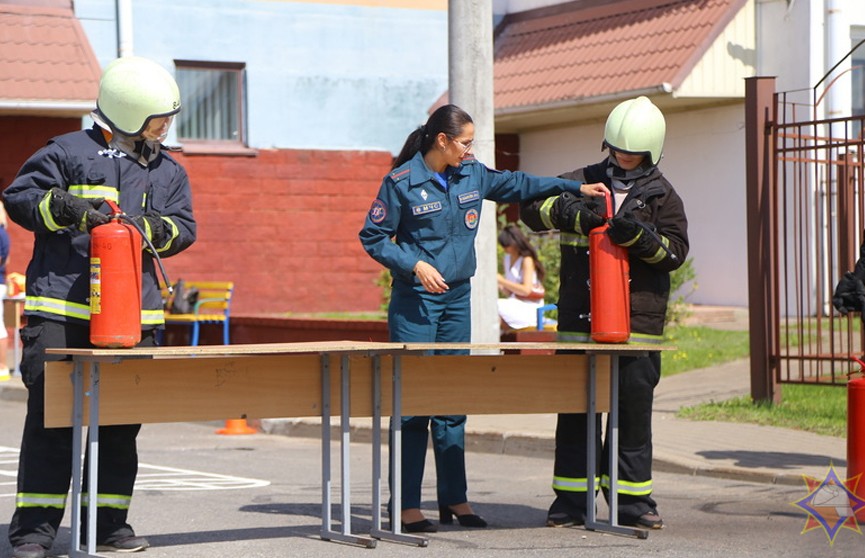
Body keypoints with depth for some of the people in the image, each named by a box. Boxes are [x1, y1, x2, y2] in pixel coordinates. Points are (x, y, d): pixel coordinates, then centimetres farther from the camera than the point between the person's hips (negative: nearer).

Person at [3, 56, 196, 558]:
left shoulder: (169, 172, 17)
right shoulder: (70, 153, 2)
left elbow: (183, 228, 10)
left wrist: (154, 228, -11)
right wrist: (64, 206, -15)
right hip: (60, 309, -5)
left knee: (121, 422, 7)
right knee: (50, 417, -6)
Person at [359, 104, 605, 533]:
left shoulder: (472, 175, 8)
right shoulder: (401, 182, -9)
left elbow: (517, 184, 20)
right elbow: (372, 237, -5)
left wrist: (576, 188, 19)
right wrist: (416, 265, -16)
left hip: (457, 300, 6)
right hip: (414, 301, -6)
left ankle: (454, 499, 14)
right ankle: (407, 506, -4)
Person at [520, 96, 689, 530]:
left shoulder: (662, 197, 8)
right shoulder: (583, 183, 10)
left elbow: (675, 250, -1)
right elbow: (533, 208, 0)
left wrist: (638, 235, -19)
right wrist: (574, 214, -17)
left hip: (637, 323, -1)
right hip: (579, 320, 1)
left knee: (633, 409, 1)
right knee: (575, 410, 3)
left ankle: (632, 499, 9)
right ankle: (570, 499, 10)